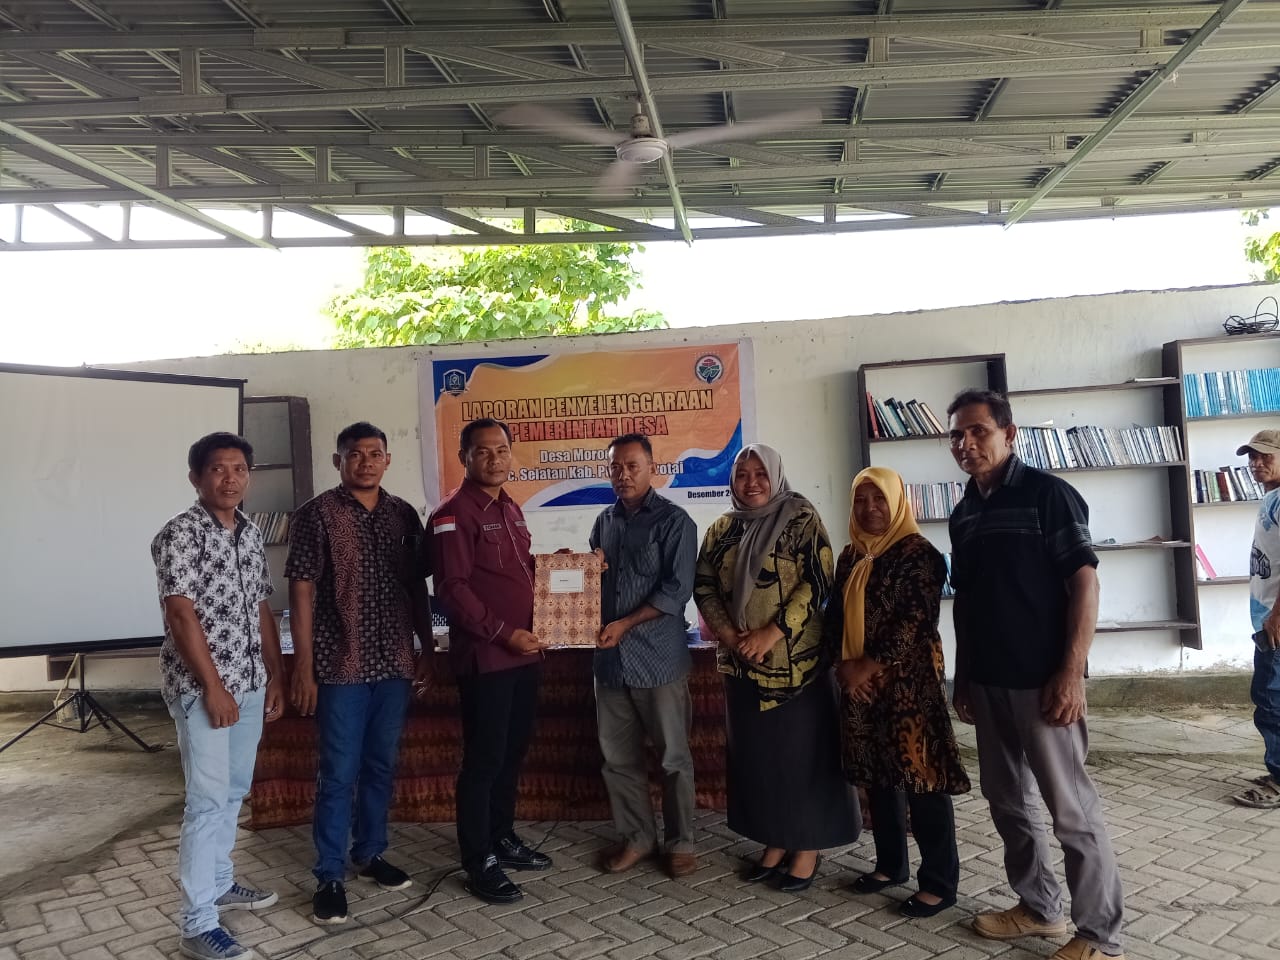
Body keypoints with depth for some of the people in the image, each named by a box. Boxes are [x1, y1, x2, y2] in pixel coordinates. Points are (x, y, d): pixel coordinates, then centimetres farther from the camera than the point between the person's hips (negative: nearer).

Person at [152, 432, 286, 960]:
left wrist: (275, 675, 12)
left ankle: (219, 882, 34)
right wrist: (213, 687, -19)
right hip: (201, 685, -7)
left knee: (234, 789, 17)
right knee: (208, 798, -5)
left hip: (250, 681, 7)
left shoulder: (251, 533, 9)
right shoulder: (180, 533, -12)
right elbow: (181, 615, -17)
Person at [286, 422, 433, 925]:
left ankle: (370, 855, 33)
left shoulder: (404, 515, 6)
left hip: (394, 663, 5)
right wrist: (303, 667, -11)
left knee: (381, 766, 16)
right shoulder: (316, 514, -6)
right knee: (339, 774, 4)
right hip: (341, 666, -4)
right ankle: (329, 876, 19)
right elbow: (302, 592, -8)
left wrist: (428, 648, 10)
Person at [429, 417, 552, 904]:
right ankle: (479, 861, 14)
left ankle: (503, 837, 33)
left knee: (513, 751, 17)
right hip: (485, 656, -8)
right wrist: (504, 634, -19)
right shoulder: (455, 512, -12)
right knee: (484, 759, 1)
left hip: (523, 652, 8)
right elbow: (452, 590, -18)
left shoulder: (510, 507, 14)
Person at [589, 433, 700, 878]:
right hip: (610, 657, 5)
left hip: (658, 657, -5)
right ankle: (637, 837, 28)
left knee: (673, 756, 7)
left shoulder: (674, 521, -6)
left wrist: (625, 624, -18)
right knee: (618, 756, 12)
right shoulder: (604, 521, 12)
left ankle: (680, 842, 23)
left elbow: (677, 590, -14)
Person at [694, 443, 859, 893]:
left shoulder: (802, 520, -5)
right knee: (757, 752, 12)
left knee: (802, 750, 4)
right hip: (742, 664, 5)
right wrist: (729, 635, -10)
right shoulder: (721, 530, 9)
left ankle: (807, 846, 19)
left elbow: (818, 583, -14)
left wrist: (770, 634, -19)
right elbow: (703, 586, 5)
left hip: (796, 660, -5)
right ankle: (776, 841, 27)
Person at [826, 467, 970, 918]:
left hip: (910, 680, -7)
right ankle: (891, 864, 29)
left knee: (922, 776, -2)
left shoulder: (918, 553, -9)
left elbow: (915, 620, -16)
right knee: (878, 774, 14)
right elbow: (835, 615, 12)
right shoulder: (851, 556, 12)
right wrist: (844, 665, -2)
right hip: (861, 684, 7)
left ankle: (939, 883, 10)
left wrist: (869, 665, -16)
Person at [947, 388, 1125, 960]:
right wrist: (962, 678, 14)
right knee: (1008, 802, 16)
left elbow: (1085, 582, -12)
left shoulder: (1047, 493, -9)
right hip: (988, 682, 7)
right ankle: (1039, 908, 32)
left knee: (1072, 810, 2)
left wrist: (1071, 672, -18)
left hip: (1042, 681, -7)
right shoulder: (964, 514, 10)